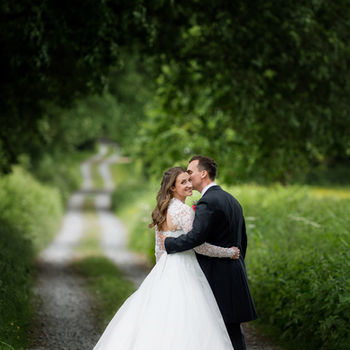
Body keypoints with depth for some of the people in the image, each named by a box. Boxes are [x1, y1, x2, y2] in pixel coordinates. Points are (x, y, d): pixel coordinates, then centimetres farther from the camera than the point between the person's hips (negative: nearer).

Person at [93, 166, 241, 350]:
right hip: (183, 271, -9)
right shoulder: (184, 210, -14)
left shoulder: (162, 210, 12)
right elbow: (199, 245, -15)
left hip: (164, 269, 9)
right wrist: (229, 252, -3)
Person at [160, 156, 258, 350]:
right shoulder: (232, 201, 17)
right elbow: (242, 241, 21)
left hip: (217, 276, -9)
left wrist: (168, 243, -11)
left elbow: (196, 237, -26)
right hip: (234, 275, 9)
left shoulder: (207, 202, -14)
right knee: (232, 330, 10)